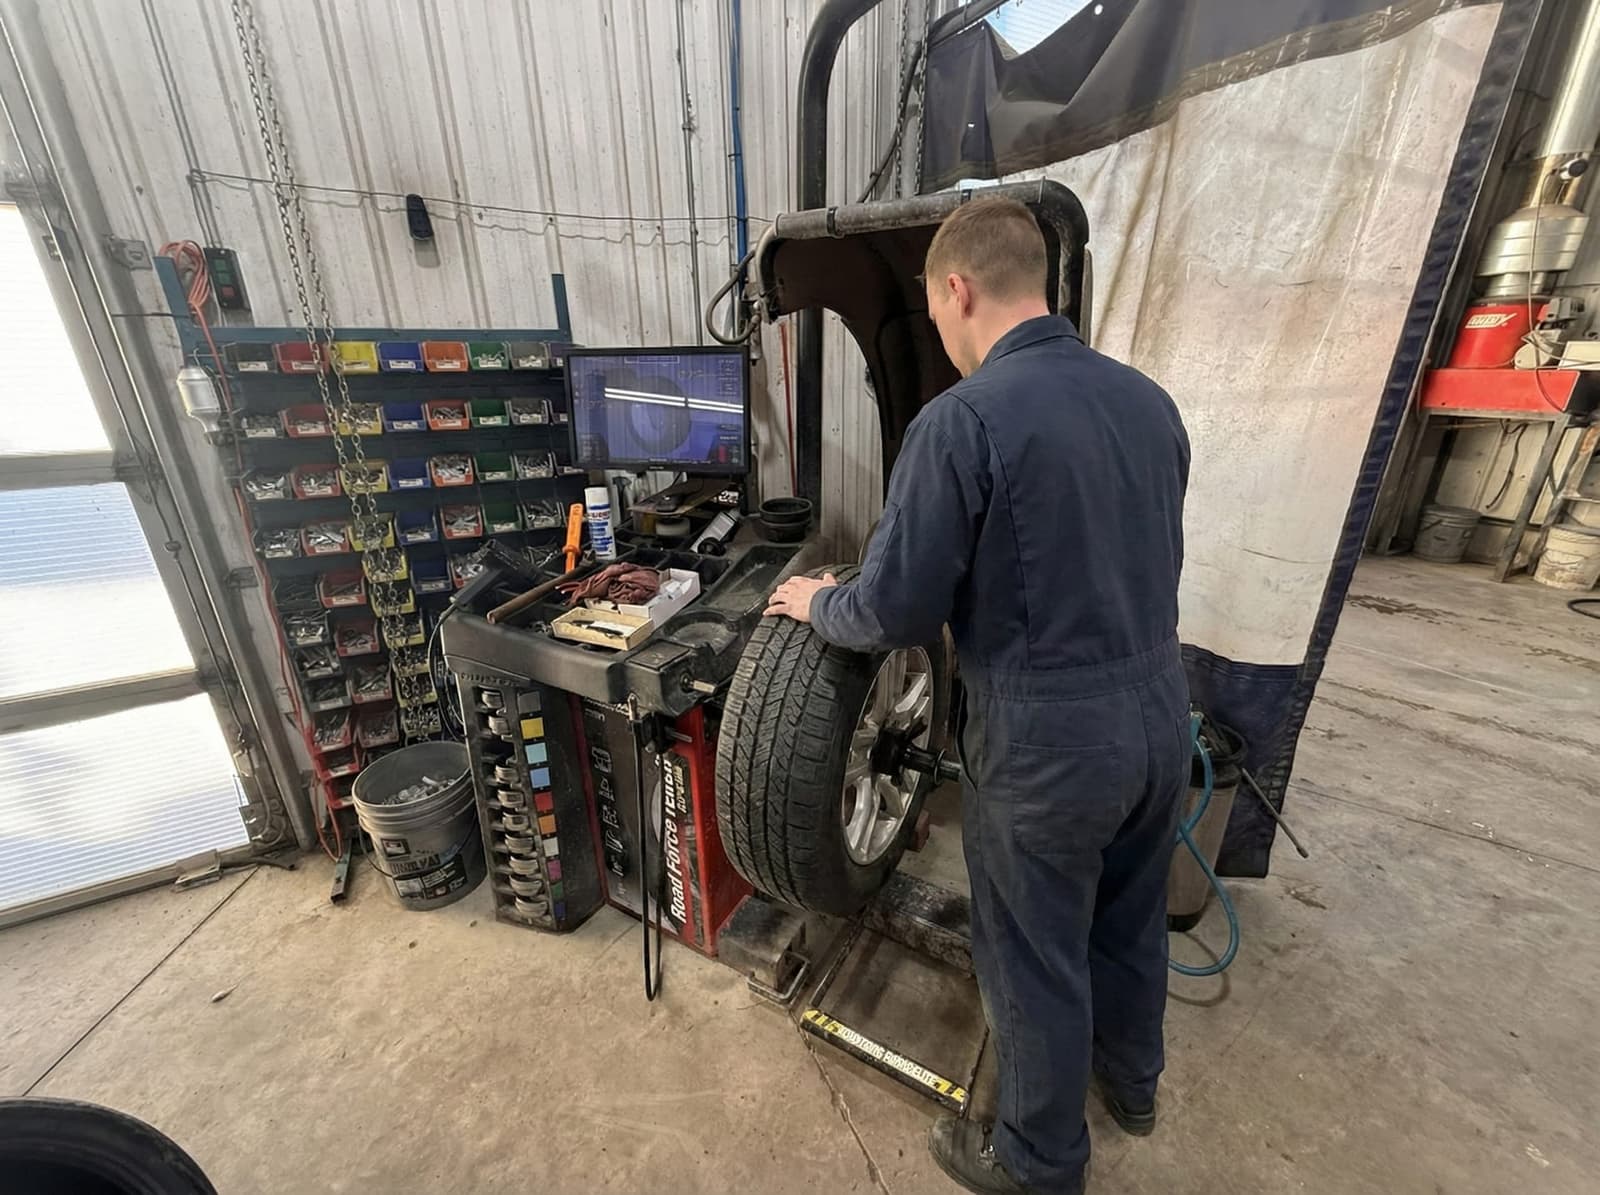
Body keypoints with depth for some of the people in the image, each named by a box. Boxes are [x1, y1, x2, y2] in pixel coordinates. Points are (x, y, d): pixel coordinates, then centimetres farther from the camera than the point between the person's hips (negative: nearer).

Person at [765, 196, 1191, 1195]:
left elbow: (897, 611, -18)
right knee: (1132, 919, 29)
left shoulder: (963, 419, -20)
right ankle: (1133, 1081, 56)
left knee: (1035, 963, 16)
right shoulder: (1149, 399, 4)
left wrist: (816, 603, 2)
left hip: (1049, 739, -7)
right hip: (1160, 713, 8)